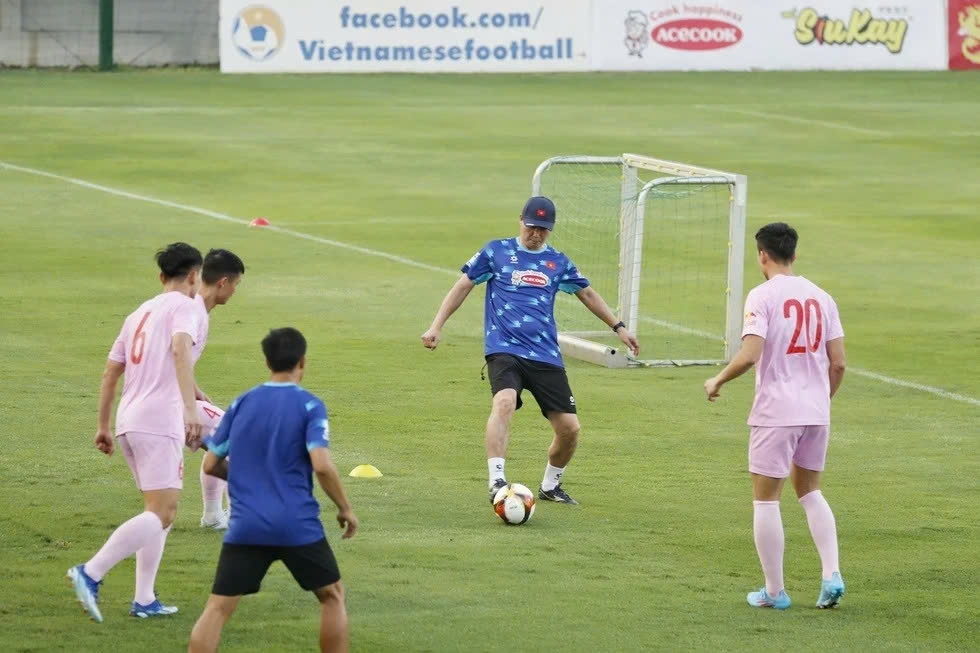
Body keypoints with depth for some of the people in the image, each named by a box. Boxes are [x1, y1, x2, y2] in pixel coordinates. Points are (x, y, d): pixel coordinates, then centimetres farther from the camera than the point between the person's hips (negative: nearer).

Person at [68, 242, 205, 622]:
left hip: (129, 421, 9)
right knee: (160, 514, -13)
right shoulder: (182, 306, -1)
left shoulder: (140, 314, 23)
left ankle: (144, 600, 10)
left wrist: (103, 426, 28)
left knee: (163, 510, 16)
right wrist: (190, 409, -31)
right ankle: (91, 573, -25)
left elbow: (110, 373, 23)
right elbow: (181, 349, -21)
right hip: (159, 422, -9)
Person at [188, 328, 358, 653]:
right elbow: (321, 465, -15)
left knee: (217, 608, 1)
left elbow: (211, 464, 12)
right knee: (332, 595, 18)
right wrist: (345, 508, -1)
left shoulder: (241, 404, 9)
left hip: (245, 527, 2)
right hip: (298, 526, -2)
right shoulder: (309, 406, -3)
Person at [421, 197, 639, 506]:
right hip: (503, 349, -4)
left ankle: (550, 485, 24)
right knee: (504, 402, -33)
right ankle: (496, 482, -38)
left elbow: (587, 294, 27)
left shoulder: (557, 262, 15)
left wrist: (618, 327, 25)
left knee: (569, 428, -2)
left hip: (546, 355, 4)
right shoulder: (496, 251, 6)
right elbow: (463, 286, 10)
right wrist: (436, 326, 3)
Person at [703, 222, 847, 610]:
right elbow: (838, 363, 6)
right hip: (816, 411, 6)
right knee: (809, 491, 20)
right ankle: (832, 574, 5)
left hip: (775, 412, -6)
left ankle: (774, 591, 8)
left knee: (766, 498, 5)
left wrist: (717, 382, -3)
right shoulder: (820, 297, 6)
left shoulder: (763, 296, -10)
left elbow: (749, 355, -20)